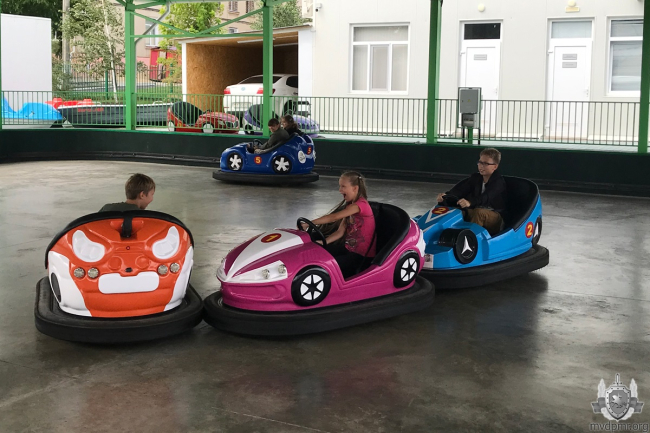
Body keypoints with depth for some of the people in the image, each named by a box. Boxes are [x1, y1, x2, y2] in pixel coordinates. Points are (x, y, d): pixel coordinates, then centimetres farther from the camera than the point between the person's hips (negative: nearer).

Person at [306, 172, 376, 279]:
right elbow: (340, 232, 6)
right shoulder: (349, 206, 12)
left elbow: (334, 217, -25)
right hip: (348, 248, 9)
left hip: (361, 255, -9)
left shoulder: (360, 205, -18)